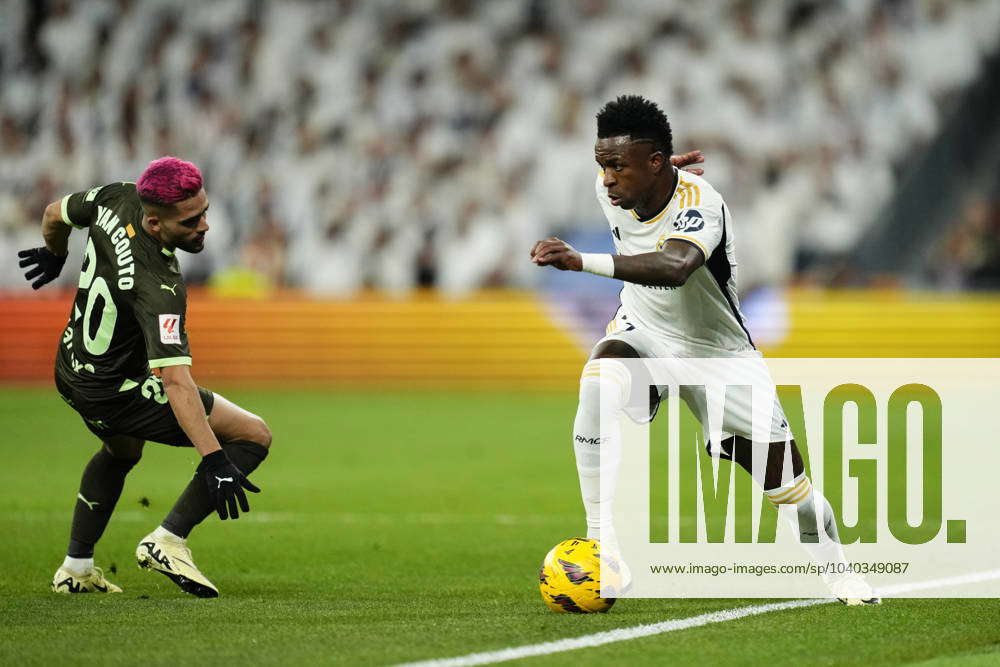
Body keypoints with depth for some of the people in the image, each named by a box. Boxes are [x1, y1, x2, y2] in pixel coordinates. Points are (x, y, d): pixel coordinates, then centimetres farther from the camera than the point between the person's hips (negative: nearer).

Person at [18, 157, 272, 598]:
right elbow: (175, 382, -40)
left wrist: (54, 255, 32)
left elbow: (56, 214, 9)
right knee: (253, 435, -6)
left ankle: (76, 568, 39)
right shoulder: (158, 286, -35)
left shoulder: (119, 198, -13)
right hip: (117, 392, -9)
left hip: (72, 371, 9)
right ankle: (167, 541, -6)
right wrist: (214, 460, -43)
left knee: (121, 451, 38)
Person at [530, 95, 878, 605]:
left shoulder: (700, 203, -33)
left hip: (717, 353, -3)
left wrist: (582, 262, -63)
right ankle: (600, 545, -27)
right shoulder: (610, 189, -14)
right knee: (599, 386, -32)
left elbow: (674, 267, -55)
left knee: (788, 482, -2)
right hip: (643, 332, 3)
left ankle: (842, 577, 25)